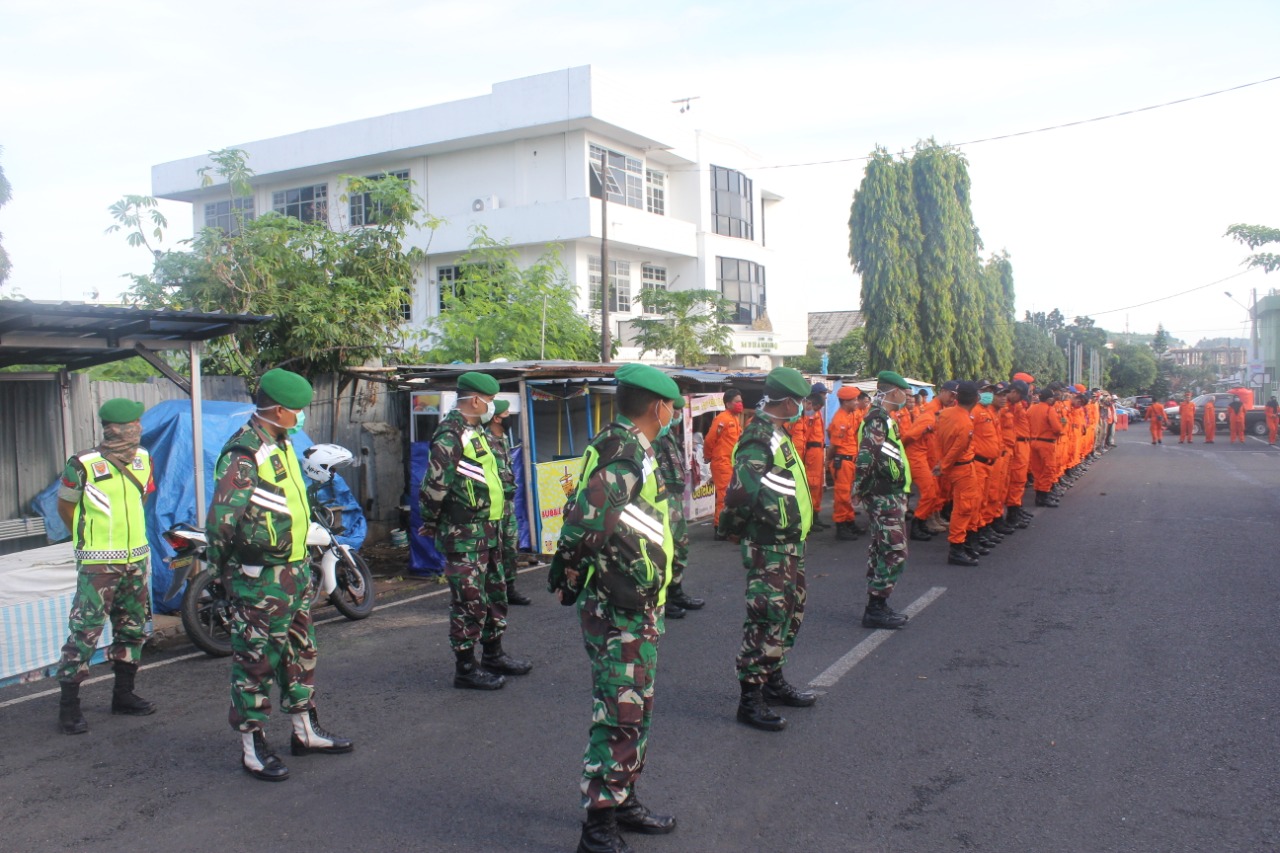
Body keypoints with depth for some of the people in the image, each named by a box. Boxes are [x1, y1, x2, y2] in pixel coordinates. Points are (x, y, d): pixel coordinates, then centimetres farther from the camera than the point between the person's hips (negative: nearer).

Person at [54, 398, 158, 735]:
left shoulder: (143, 459, 4)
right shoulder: (84, 465, -15)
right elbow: (64, 506, 0)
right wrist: (89, 538, 7)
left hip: (135, 560, 7)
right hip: (98, 565, -6)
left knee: (133, 629, 14)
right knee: (84, 633, -6)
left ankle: (123, 694, 27)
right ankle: (68, 705, 5)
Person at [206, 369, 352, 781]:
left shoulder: (281, 445, 11)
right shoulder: (243, 454, -20)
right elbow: (223, 519, -26)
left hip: (295, 570, 10)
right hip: (261, 579, -10)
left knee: (300, 651, 18)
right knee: (257, 659, 1)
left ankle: (306, 731, 31)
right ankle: (253, 747, 13)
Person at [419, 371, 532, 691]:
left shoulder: (474, 431, 15)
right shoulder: (451, 435, -18)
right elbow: (434, 485, -22)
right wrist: (430, 524, -10)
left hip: (486, 530, 10)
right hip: (464, 536, -10)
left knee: (495, 593, 18)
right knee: (469, 602, -3)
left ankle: (493, 656, 30)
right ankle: (465, 669, 8)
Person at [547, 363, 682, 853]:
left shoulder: (629, 449, 12)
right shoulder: (626, 454, -20)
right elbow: (584, 519, -31)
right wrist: (618, 572, -19)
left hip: (636, 611, 10)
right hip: (618, 612, -10)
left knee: (636, 712, 19)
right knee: (620, 718, -3)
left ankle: (623, 801, 33)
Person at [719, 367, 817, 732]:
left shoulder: (776, 434, 15)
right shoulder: (760, 438, -19)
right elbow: (742, 490, -32)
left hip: (790, 545, 10)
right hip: (769, 549, -10)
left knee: (791, 615, 19)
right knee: (767, 620, -6)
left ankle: (773, 681, 33)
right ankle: (750, 699, 2)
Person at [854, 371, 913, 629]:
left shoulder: (881, 418, 16)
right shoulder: (878, 419, -16)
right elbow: (867, 458, -26)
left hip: (886, 497, 11)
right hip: (886, 498, -11)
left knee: (881, 550, 14)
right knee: (894, 552, -8)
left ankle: (877, 606, 22)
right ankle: (876, 609, -3)